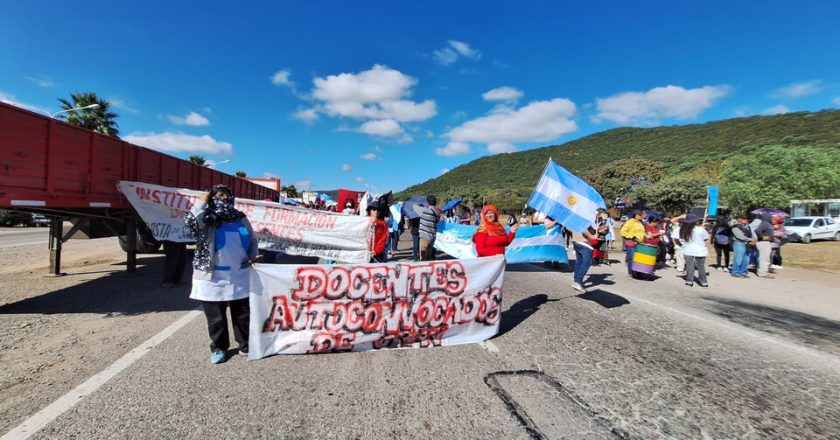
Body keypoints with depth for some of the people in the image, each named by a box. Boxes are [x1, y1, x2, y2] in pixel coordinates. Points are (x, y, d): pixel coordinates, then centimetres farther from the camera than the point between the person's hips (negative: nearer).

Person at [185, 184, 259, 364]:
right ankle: (218, 347, 26)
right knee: (216, 317, 8)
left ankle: (245, 344, 26)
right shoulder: (207, 220, -3)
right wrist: (203, 200, -13)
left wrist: (253, 256, 0)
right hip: (213, 277, -3)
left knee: (243, 314, 12)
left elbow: (252, 240, 17)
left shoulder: (241, 218, 8)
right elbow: (190, 221, -26)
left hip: (240, 276, 3)